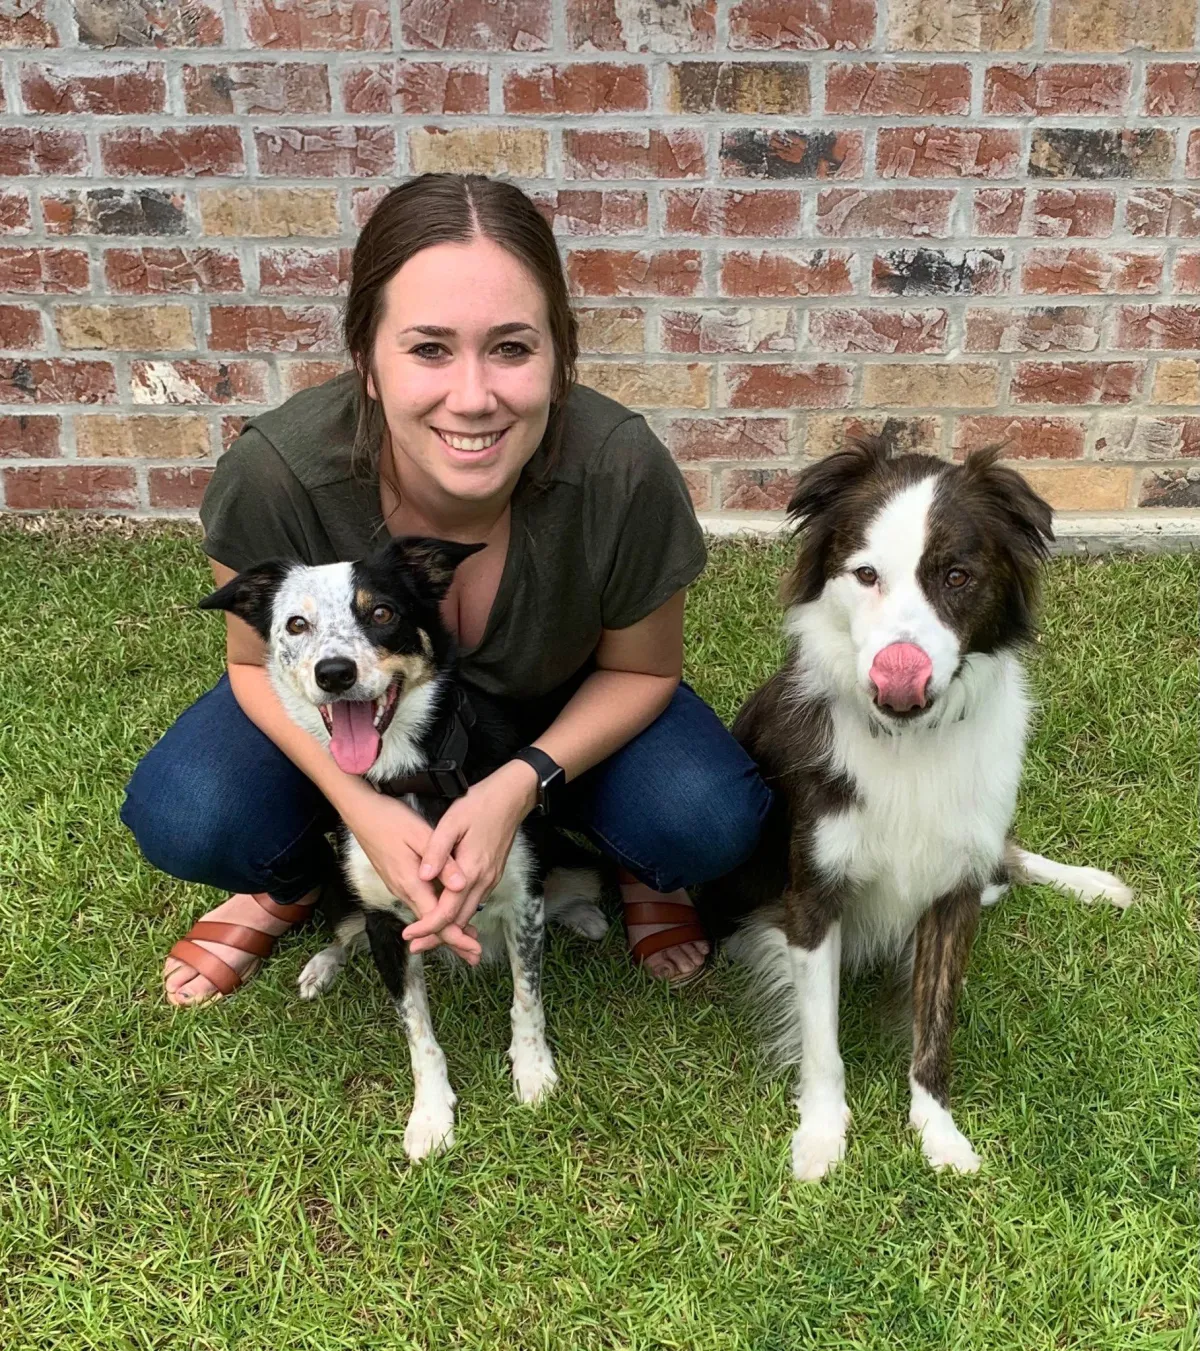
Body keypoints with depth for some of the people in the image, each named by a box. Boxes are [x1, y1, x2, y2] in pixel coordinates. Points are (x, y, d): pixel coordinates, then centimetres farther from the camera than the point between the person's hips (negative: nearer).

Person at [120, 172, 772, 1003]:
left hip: (559, 716, 0)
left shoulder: (623, 473, -33)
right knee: (183, 821, -24)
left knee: (710, 824, -26)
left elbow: (640, 670, -14)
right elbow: (261, 661, -13)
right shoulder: (275, 474, -33)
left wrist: (520, 785, -31)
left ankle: (641, 867, 12)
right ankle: (295, 877, 12)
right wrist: (362, 808, -31)